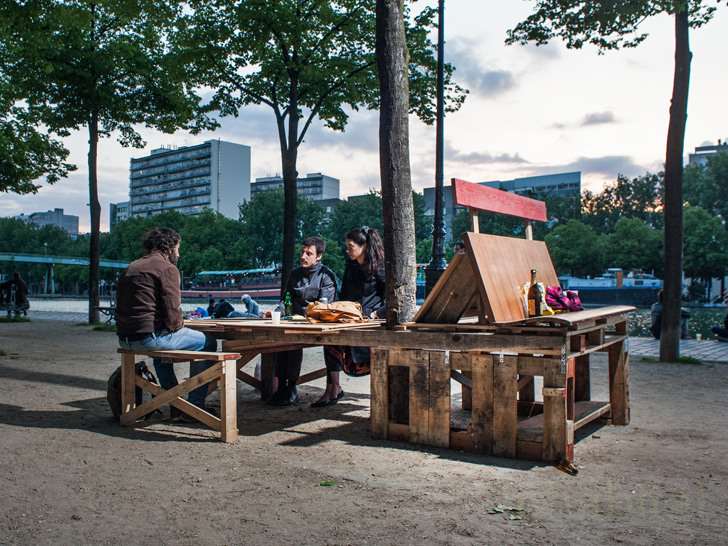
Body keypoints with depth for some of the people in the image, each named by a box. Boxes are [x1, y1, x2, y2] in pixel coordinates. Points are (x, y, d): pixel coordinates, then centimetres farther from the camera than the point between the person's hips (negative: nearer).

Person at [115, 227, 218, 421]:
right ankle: (195, 406, 12)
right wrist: (178, 325, 6)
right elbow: (173, 314, -17)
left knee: (160, 348, 40)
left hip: (124, 339, 9)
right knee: (207, 343, 8)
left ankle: (176, 406, 38)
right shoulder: (167, 268, -8)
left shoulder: (130, 268, 18)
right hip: (150, 336, -9)